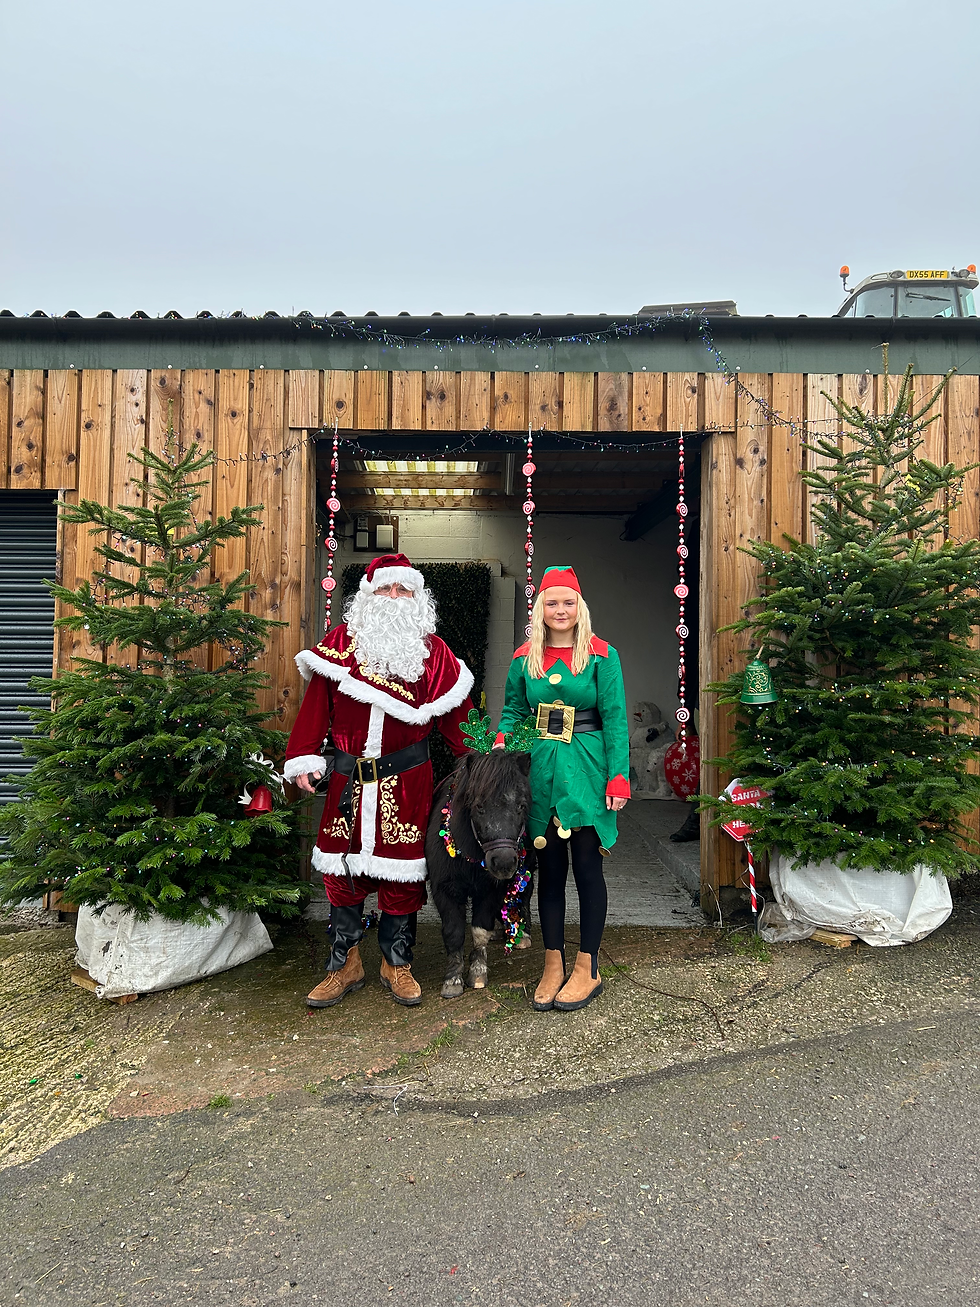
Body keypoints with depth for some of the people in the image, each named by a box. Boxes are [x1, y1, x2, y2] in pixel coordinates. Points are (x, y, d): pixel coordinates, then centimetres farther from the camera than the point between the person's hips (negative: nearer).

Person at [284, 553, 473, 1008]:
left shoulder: (431, 651, 4)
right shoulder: (342, 640, 4)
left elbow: (454, 712, 4)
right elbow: (317, 701, 3)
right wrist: (303, 758, -4)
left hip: (406, 779, -1)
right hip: (348, 778, 1)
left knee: (401, 871, 5)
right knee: (341, 869, 8)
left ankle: (397, 964, 23)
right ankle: (345, 965, 24)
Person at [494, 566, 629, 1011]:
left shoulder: (601, 655, -2)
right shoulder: (524, 659, 7)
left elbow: (614, 718, -5)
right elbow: (513, 711, 15)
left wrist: (618, 776, -10)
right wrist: (501, 743, -5)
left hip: (586, 769, -3)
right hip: (541, 768, 3)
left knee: (587, 867, 2)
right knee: (549, 868, 10)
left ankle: (587, 969, 16)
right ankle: (553, 964, 22)